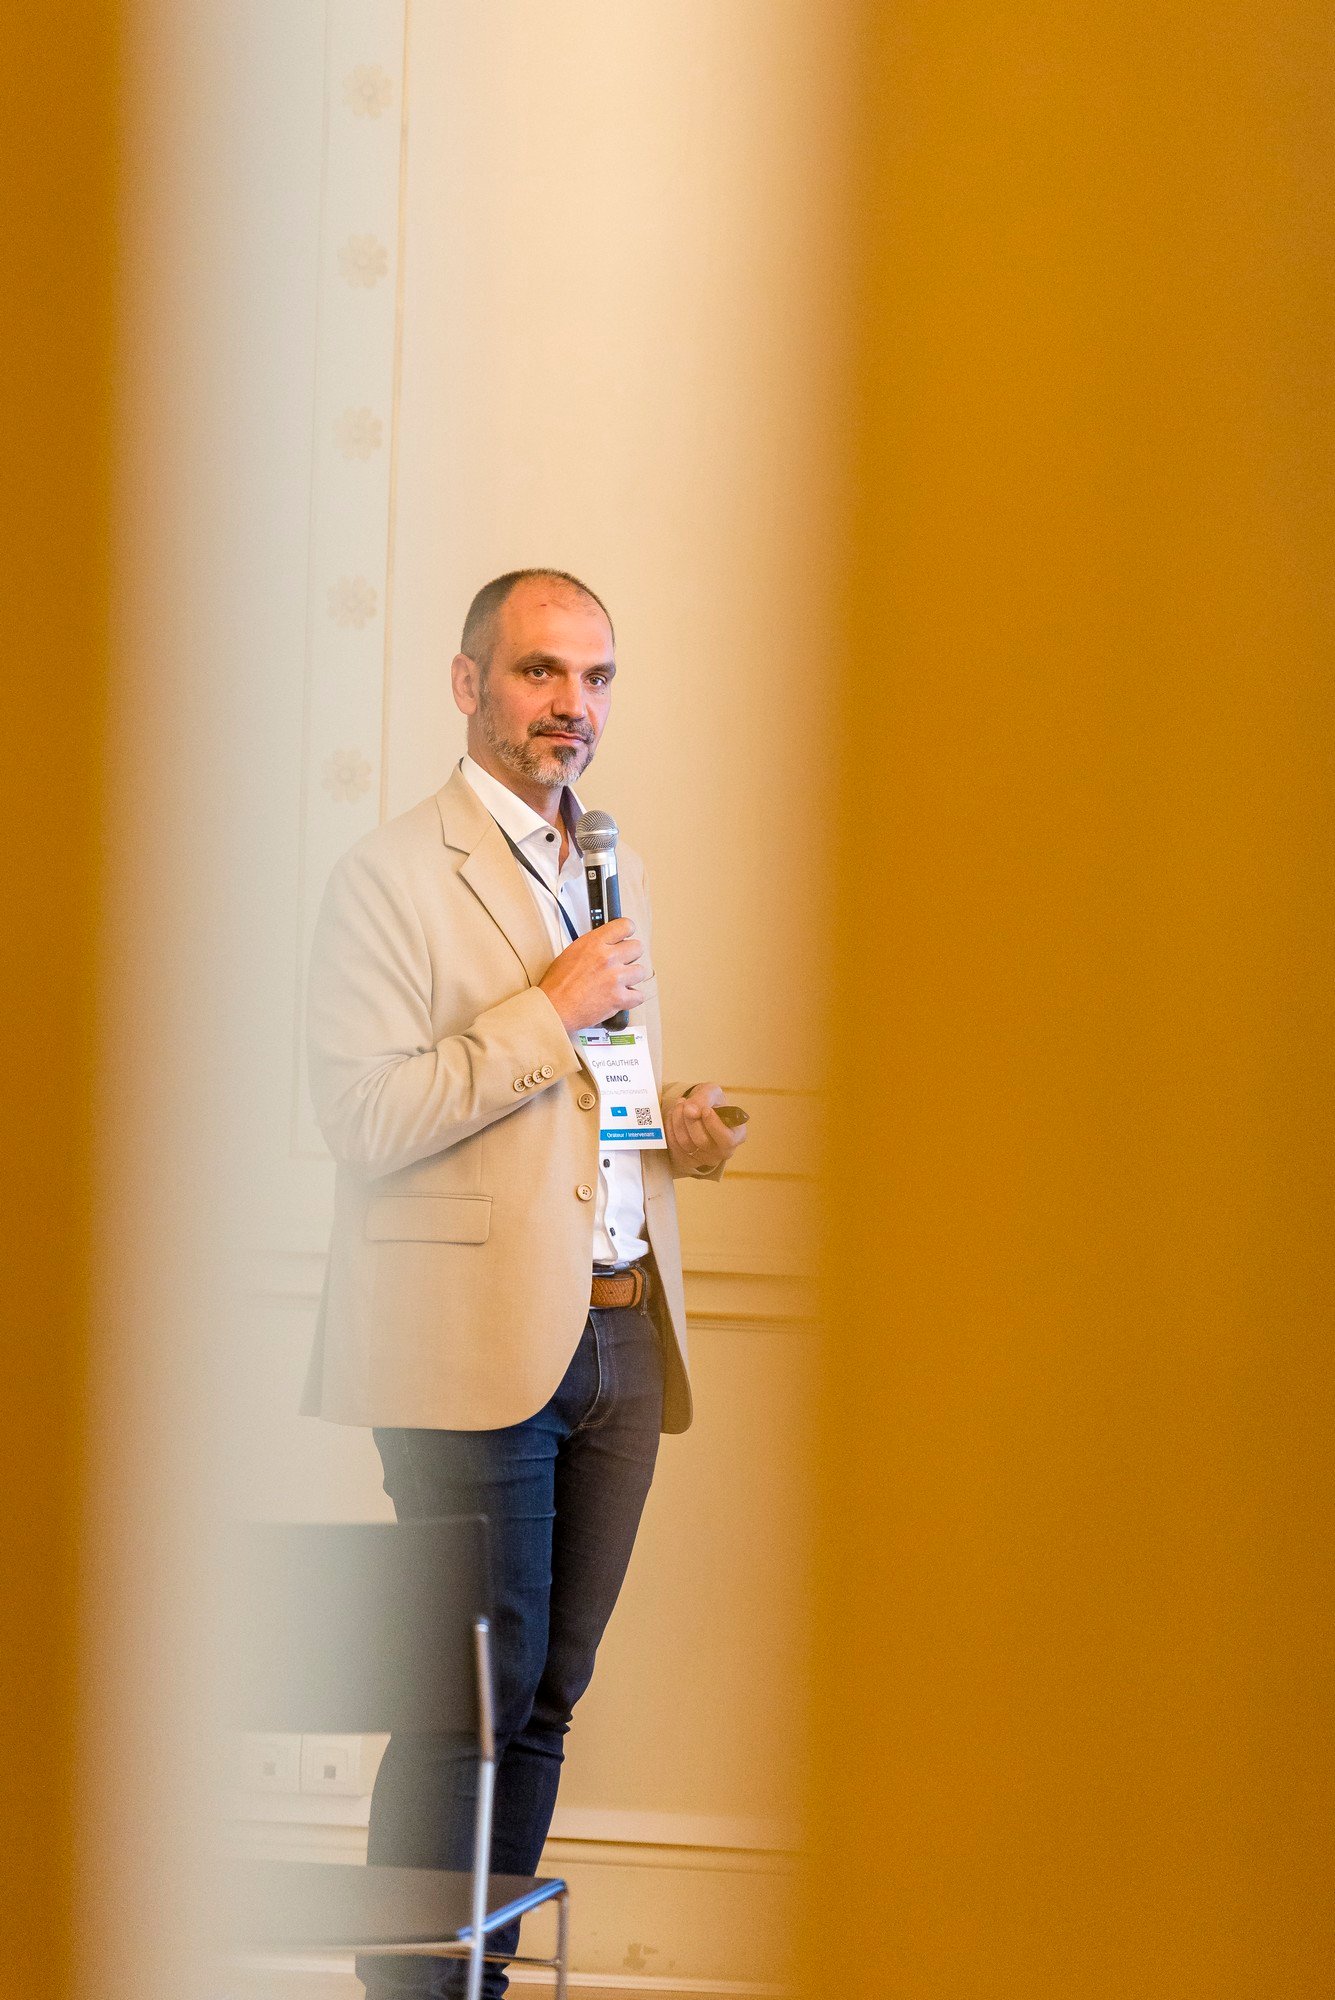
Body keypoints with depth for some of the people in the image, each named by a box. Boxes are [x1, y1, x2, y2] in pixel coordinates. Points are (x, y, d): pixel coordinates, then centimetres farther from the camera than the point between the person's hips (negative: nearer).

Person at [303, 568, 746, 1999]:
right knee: (479, 1693, -6)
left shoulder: (614, 873, 19)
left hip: (619, 1338, 7)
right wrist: (549, 1011, -16)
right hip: (479, 1346, -7)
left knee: (546, 1693, 8)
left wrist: (681, 1131, 8)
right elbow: (365, 1120, -15)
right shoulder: (395, 874, -6)